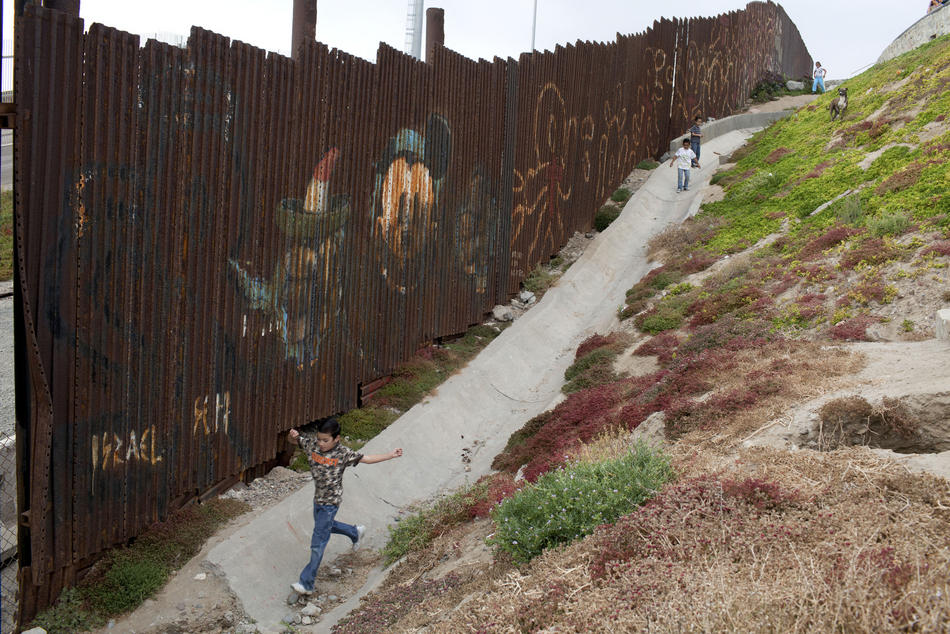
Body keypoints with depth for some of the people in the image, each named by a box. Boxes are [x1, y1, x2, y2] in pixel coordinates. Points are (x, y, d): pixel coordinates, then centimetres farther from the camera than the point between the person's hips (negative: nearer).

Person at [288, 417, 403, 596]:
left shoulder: (343, 454, -18)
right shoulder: (313, 444, -8)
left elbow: (367, 459, -8)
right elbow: (295, 440, 5)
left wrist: (391, 455, -13)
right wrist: (294, 435, -20)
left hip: (330, 502, -7)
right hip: (317, 498, 7)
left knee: (317, 543, -3)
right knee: (325, 526, 31)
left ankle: (307, 584, 4)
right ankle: (355, 532, 54)